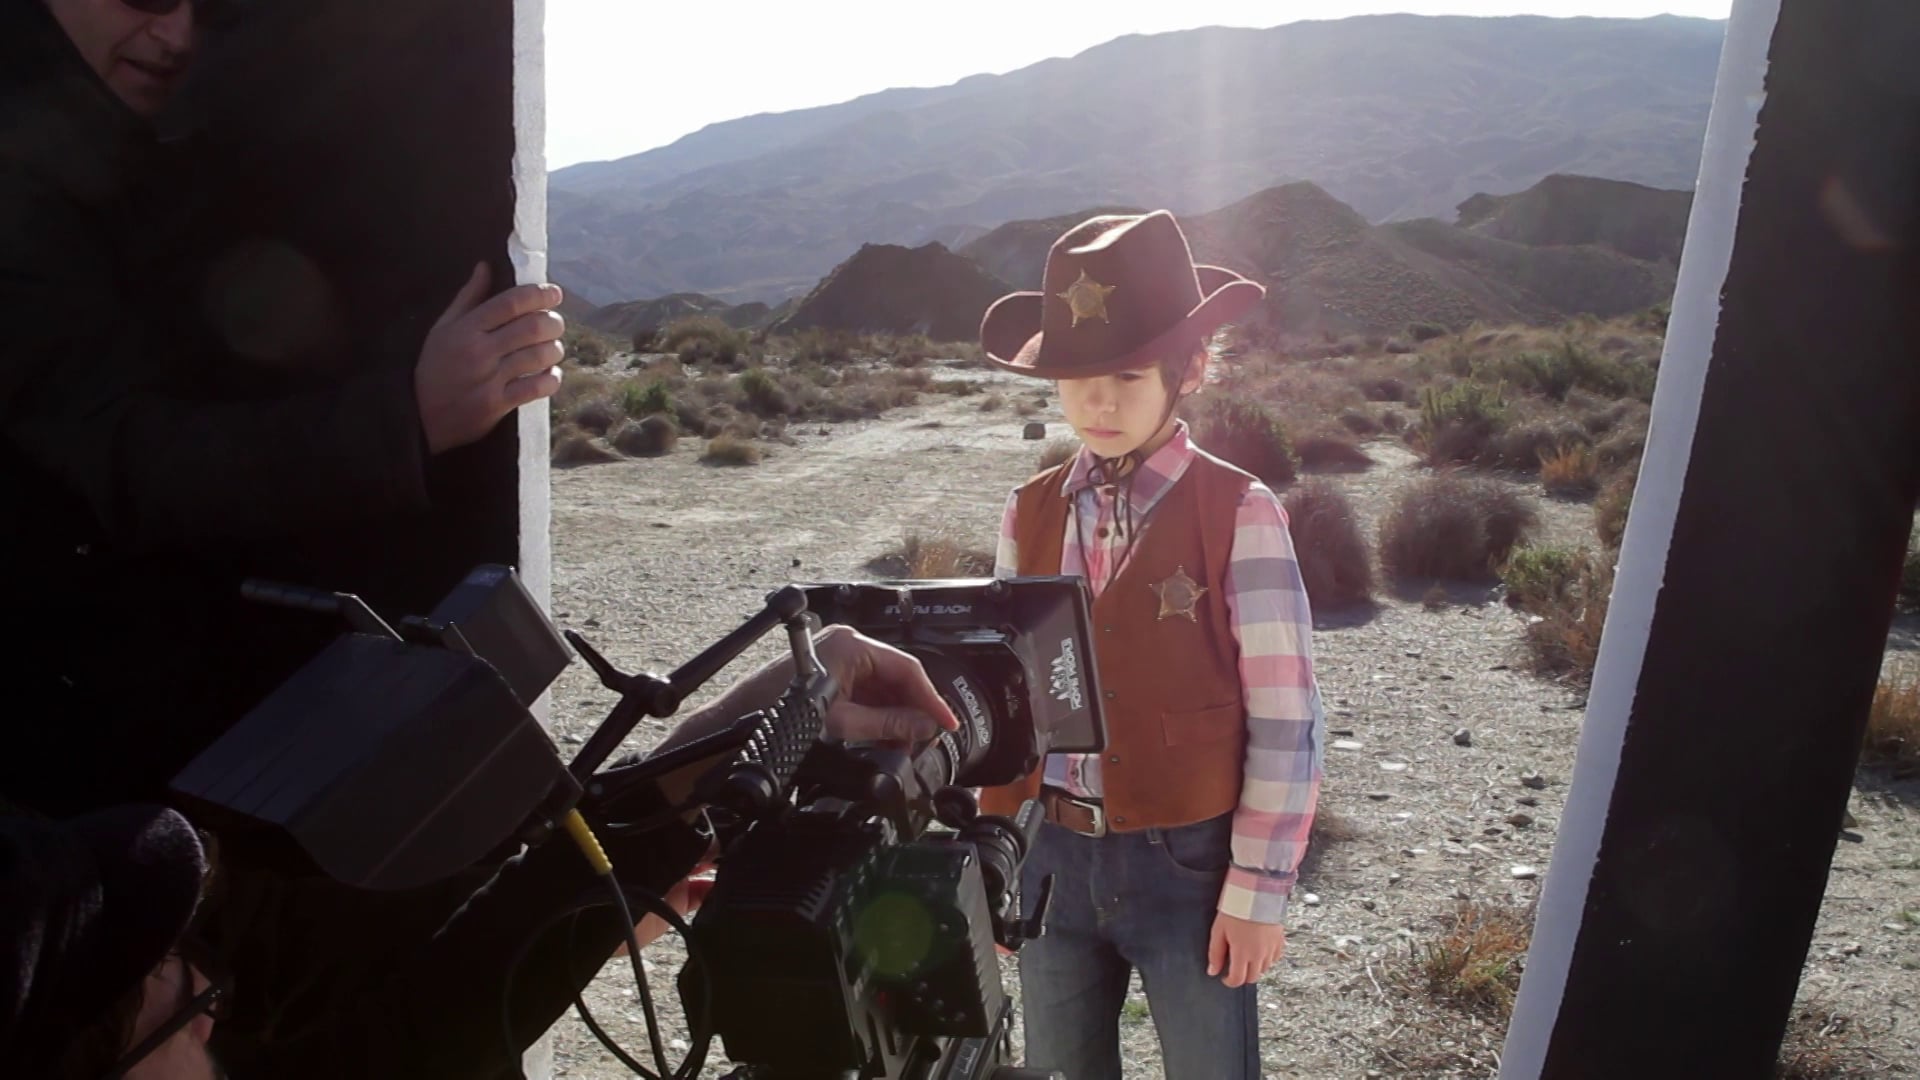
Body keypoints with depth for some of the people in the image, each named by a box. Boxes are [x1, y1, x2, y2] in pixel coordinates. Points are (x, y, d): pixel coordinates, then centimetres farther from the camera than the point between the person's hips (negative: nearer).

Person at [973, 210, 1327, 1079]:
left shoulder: (1239, 513, -11)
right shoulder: (1030, 512, 1)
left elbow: (1286, 722, -10)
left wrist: (1259, 886, -9)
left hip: (1189, 857, -3)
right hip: (1056, 854, 4)